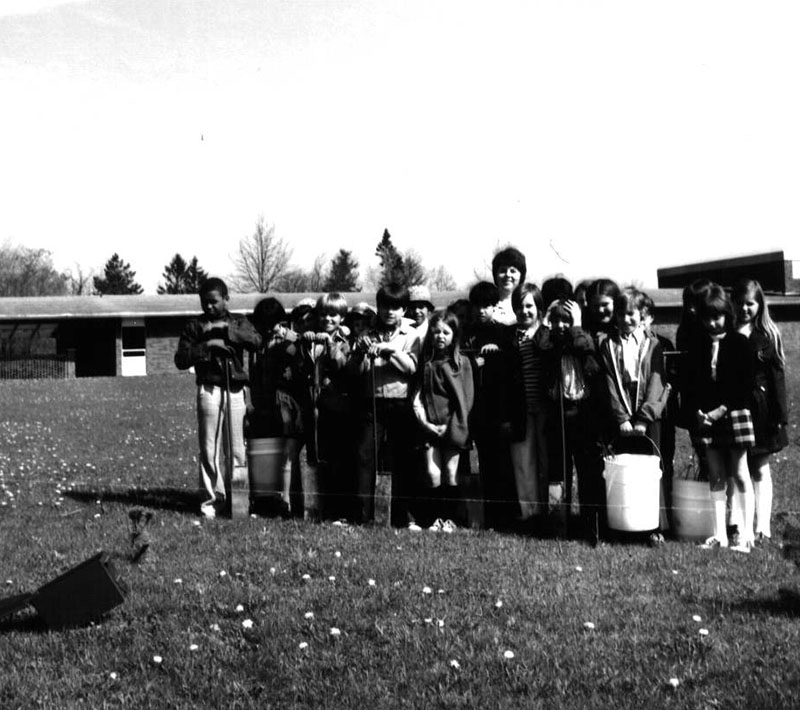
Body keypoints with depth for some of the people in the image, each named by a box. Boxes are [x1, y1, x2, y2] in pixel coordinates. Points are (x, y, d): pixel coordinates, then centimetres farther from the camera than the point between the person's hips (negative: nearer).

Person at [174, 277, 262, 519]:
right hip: (210, 389, -1)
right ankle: (213, 497, 3)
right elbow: (180, 360, 0)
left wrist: (224, 329, -14)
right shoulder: (195, 327, 9)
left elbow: (256, 341, -8)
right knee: (209, 448, -4)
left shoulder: (238, 322, 13)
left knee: (237, 448, 1)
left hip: (236, 390, 1)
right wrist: (207, 346, -12)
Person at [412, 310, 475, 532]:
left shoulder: (461, 362, 3)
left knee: (450, 472, -2)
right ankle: (436, 518, 3)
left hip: (452, 426, -2)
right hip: (430, 426, 2)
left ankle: (450, 519, 5)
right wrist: (424, 421, -7)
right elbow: (417, 395, 6)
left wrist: (452, 426, -8)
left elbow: (465, 398, -1)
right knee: (432, 473, -4)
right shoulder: (425, 363, 9)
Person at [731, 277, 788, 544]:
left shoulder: (768, 334, 0)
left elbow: (777, 375, -1)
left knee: (760, 470, 7)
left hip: (760, 409, -1)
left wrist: (780, 414, -5)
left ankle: (762, 526, 10)